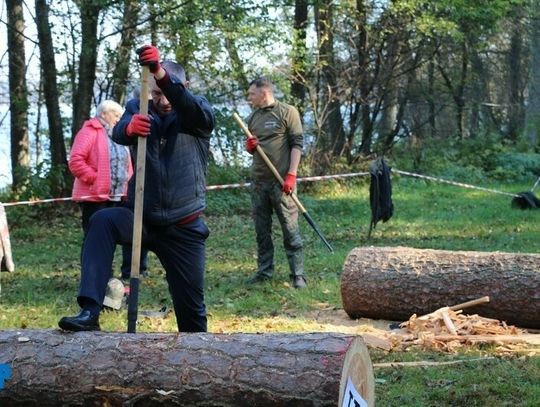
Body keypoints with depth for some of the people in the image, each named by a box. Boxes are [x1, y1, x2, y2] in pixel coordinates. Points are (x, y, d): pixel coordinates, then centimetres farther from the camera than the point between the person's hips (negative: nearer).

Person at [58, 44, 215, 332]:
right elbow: (119, 133, -19)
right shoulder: (139, 108, 3)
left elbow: (197, 111, -29)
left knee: (191, 305, 5)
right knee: (103, 221, -29)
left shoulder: (197, 114, -3)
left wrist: (161, 73, -49)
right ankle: (89, 312, -36)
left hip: (184, 228, -1)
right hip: (144, 219, 1)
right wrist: (130, 126, -47)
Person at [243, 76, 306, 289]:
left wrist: (291, 175, -15)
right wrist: (249, 146, -1)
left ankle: (298, 274, -2)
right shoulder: (252, 118, 14)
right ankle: (264, 270, 17)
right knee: (262, 230, 9)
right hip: (258, 181, 6)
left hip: (281, 182, -6)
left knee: (290, 230, -4)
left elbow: (297, 144, -7)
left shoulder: (287, 112, -3)